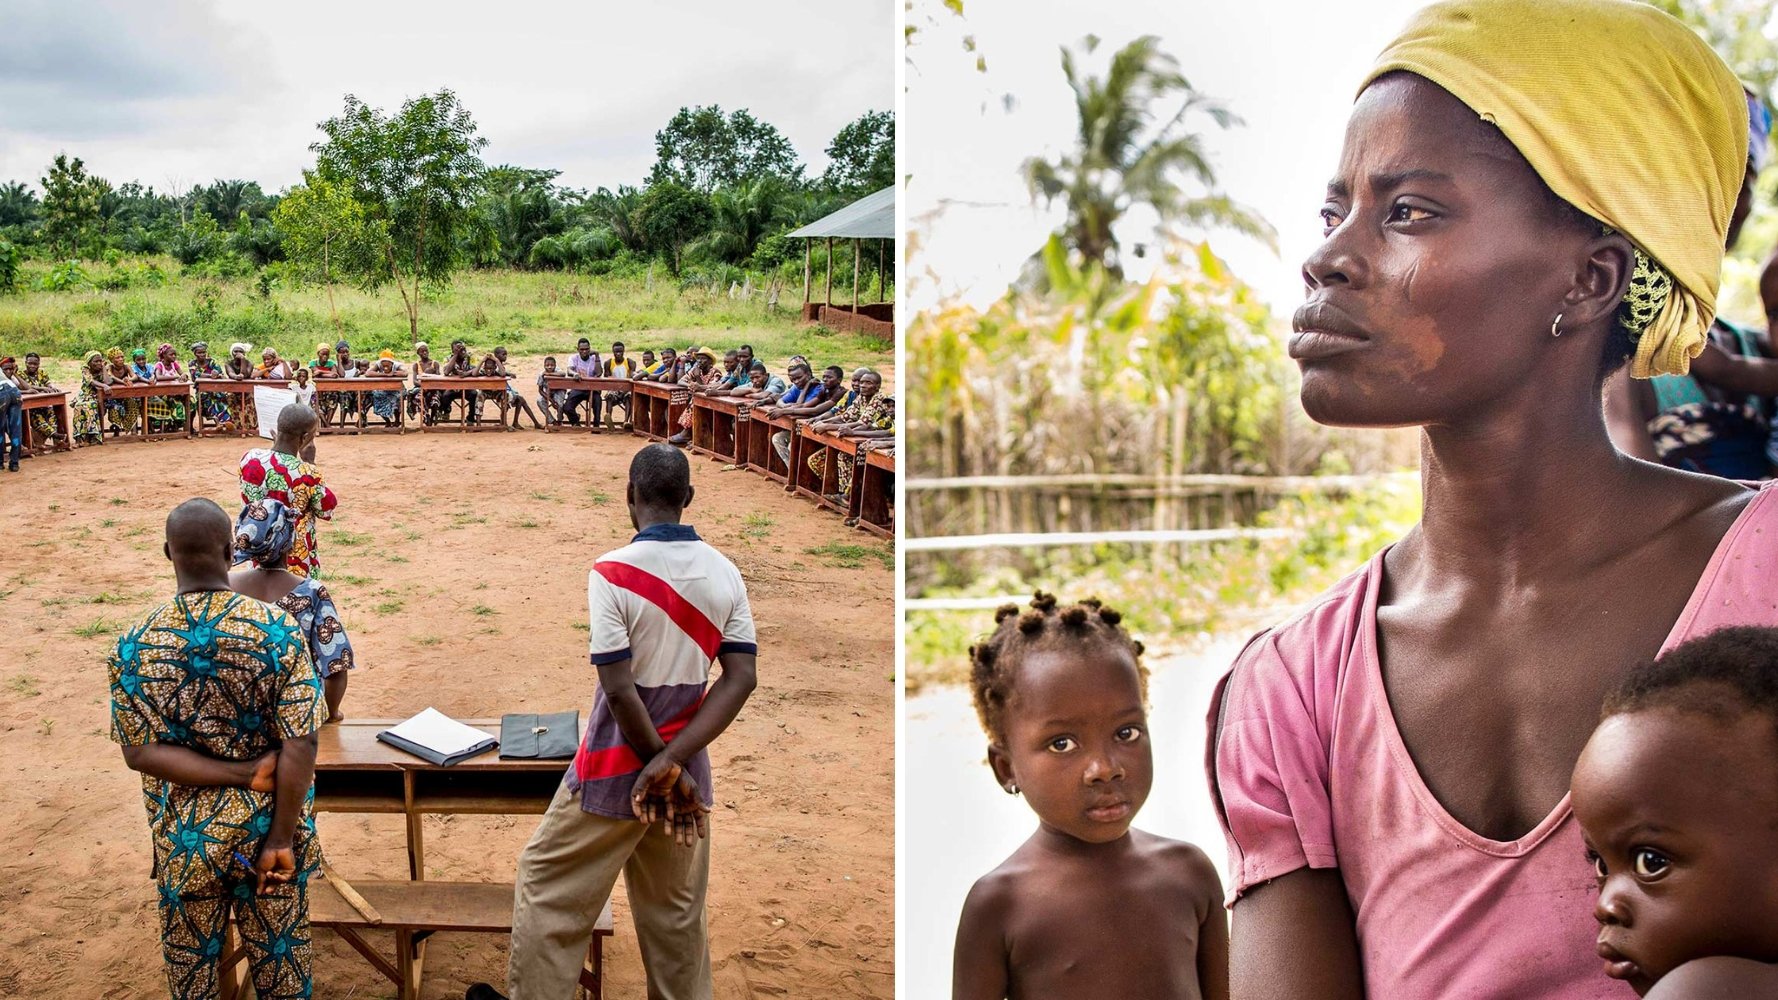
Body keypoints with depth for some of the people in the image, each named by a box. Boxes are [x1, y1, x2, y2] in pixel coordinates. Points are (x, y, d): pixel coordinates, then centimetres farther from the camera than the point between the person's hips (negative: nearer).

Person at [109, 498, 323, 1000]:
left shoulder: (134, 646, -12)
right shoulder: (279, 631, -17)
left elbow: (141, 752, -13)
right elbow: (299, 748, -18)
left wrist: (244, 774, -13)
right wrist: (281, 840, -12)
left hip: (186, 836, 1)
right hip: (267, 826, -1)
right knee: (280, 958, 17)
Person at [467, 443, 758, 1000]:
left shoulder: (612, 573, -18)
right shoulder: (725, 574, -4)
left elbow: (620, 689, -20)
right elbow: (740, 678, -9)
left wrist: (662, 768, -9)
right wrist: (673, 761, -15)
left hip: (615, 771, -4)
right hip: (690, 775, 5)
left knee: (546, 890, 15)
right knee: (677, 914, 18)